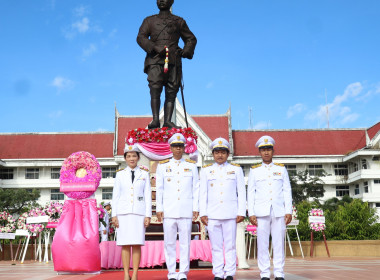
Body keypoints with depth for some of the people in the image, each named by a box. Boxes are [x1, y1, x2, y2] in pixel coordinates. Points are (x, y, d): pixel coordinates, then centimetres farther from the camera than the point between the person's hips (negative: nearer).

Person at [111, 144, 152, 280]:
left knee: (137, 244, -2)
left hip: (139, 212, -1)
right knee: (125, 245, 1)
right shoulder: (120, 174, 9)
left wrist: (148, 215, -3)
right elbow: (115, 196, 7)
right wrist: (114, 215, 0)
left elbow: (148, 196, 4)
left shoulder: (144, 174, 7)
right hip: (123, 212, 1)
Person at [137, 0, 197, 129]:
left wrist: (185, 51, 3)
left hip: (174, 61, 1)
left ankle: (167, 121, -12)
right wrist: (155, 48, -10)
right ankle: (155, 119, -23)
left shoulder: (179, 21, 24)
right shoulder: (149, 20, 22)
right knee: (155, 89, -18)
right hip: (155, 60, -1)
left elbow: (191, 38, 25)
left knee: (171, 92, -8)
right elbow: (141, 37, 8)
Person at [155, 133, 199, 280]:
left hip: (186, 211, 0)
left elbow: (196, 189, 8)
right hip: (169, 211, 0)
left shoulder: (192, 166, 10)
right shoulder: (162, 166, 9)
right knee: (169, 243, 2)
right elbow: (159, 189, 8)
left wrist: (196, 208, 1)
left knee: (185, 243, 1)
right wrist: (159, 209, 2)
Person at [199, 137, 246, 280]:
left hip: (230, 214, -1)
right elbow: (203, 193, 9)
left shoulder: (236, 169, 9)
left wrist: (241, 212, 0)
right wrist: (202, 213, 2)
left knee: (230, 246, 1)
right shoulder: (206, 170, 11)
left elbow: (241, 192, 7)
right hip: (212, 214, 1)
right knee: (216, 246, 3)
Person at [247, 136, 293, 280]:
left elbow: (287, 191, 9)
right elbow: (251, 193, 6)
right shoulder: (254, 171, 8)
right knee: (262, 244, 0)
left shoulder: (281, 169, 10)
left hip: (279, 212, 1)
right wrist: (251, 213, -2)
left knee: (279, 243, 2)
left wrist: (288, 211, 1)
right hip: (261, 212, 0)